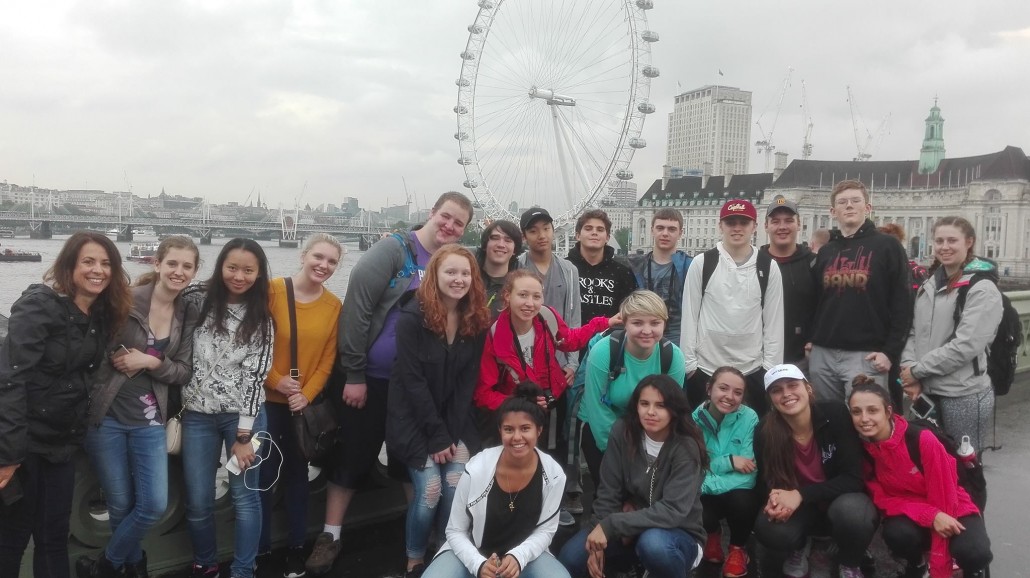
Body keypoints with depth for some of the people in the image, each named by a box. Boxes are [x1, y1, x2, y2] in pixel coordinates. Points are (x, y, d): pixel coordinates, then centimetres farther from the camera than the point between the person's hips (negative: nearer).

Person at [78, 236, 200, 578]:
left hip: (149, 421, 3)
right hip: (106, 417, -3)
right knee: (120, 504, 9)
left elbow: (185, 373, 0)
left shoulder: (189, 315, 3)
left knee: (155, 505, 0)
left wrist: (152, 362, -14)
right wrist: (116, 359, -20)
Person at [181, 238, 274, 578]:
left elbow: (255, 376, -7)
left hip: (244, 416, -1)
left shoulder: (260, 319, -3)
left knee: (245, 496, 6)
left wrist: (243, 435, -10)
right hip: (198, 415, 2)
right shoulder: (199, 301, 0)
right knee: (198, 501, 8)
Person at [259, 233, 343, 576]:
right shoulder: (272, 291, -10)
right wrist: (275, 380, -14)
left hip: (305, 404, 2)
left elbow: (328, 360, 1)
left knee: (297, 474, 15)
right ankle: (261, 548, 23)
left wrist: (306, 394, -10)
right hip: (266, 399, -2)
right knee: (263, 473, 6)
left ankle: (296, 548, 27)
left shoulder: (334, 306, -1)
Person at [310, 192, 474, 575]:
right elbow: (356, 307, -17)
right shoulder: (394, 249, -13)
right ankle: (330, 536, 23)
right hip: (368, 378, -4)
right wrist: (353, 374, -16)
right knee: (353, 457, 7)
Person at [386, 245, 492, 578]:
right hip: (415, 418, -3)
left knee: (457, 487, -10)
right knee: (430, 491, -12)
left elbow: (468, 380, -2)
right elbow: (412, 380, -16)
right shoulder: (413, 317, -15)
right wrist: (437, 435, -17)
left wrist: (452, 432, -10)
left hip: (456, 419, 4)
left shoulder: (477, 321, -2)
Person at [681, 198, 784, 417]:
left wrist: (771, 366, 0)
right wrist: (689, 361, -4)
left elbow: (774, 320, 4)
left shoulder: (768, 267, 2)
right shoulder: (702, 263, -2)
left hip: (752, 370, 1)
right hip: (705, 368, -1)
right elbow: (689, 315, -1)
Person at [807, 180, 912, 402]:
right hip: (822, 354, 5)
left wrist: (890, 351, -10)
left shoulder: (887, 246, 1)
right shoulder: (825, 252, 15)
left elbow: (902, 303, -5)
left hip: (866, 355, -5)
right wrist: (810, 340, 7)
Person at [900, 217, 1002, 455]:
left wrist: (918, 370, -14)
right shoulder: (929, 286, 11)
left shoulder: (982, 289, -10)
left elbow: (966, 345, -19)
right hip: (926, 392, 6)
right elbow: (913, 332, 9)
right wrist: (908, 367, -9)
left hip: (964, 396, -6)